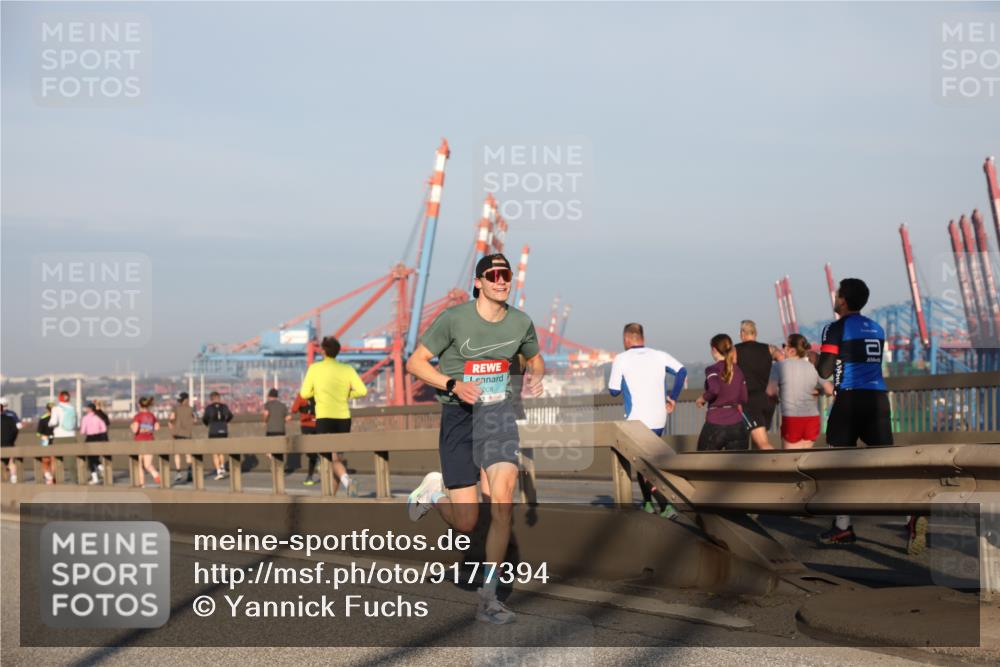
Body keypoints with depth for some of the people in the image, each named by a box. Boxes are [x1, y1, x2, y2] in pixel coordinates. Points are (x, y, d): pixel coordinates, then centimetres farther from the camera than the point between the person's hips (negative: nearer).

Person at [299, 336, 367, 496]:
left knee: (334, 458, -8)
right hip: (343, 418, 3)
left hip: (324, 418, -3)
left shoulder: (314, 368, -1)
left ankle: (347, 481, -38)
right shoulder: (347, 369, 2)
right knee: (335, 456, 17)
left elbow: (304, 394, 1)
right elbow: (362, 391, -8)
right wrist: (347, 395, 11)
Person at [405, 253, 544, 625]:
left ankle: (488, 598, -2)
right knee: (466, 522, -4)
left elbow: (535, 360, 23)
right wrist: (453, 385, -19)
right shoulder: (454, 318, -9)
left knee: (502, 502, -15)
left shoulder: (520, 322, 4)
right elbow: (415, 363, -5)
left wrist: (535, 377, -1)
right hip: (459, 415, -3)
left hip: (498, 413, 3)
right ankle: (434, 491, 32)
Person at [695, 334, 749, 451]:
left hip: (715, 425, -4)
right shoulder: (738, 370, 8)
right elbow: (743, 399, 11)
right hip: (737, 424, 4)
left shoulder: (713, 369, -7)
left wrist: (703, 399, -8)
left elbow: (714, 389, -27)